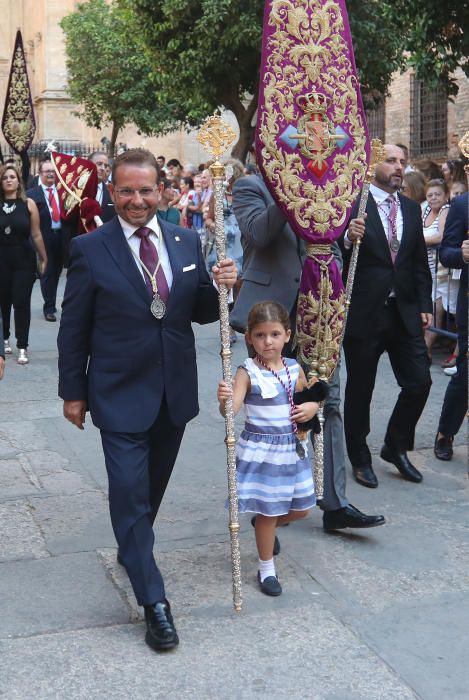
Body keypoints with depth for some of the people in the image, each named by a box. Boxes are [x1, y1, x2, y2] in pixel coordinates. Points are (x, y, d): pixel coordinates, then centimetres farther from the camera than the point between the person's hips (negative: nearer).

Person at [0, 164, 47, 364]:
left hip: (24, 259, -1)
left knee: (22, 303, -2)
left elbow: (36, 235, 1)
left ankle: (22, 347, 3)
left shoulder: (28, 204, -3)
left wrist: (43, 259, 5)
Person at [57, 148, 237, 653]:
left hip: (175, 391, 4)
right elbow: (74, 328, -4)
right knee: (129, 493, -5)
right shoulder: (89, 249, -9)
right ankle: (154, 601, 4)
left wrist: (220, 287, -14)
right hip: (120, 394, -4)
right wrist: (73, 392, -2)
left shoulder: (187, 242, 2)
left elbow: (201, 314, 7)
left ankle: (132, 550, 46)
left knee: (153, 487, 20)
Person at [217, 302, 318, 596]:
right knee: (268, 511, 5)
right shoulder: (247, 372, -15)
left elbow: (310, 397, 17)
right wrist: (224, 401, -49)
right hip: (260, 450, -5)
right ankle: (267, 569, 25)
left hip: (292, 448, 5)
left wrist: (312, 407, -6)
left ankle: (266, 525, 47)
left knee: (301, 508, 16)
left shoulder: (294, 368, 0)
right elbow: (231, 409, -27)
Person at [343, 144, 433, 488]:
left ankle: (396, 447, 26)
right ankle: (360, 458, 25)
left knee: (419, 382, 4)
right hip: (364, 313, -5)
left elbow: (420, 262, 13)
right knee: (360, 389, 8)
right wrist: (348, 238, -32)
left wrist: (425, 305, 8)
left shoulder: (411, 208, 11)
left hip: (405, 313, 5)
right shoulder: (352, 204, -8)